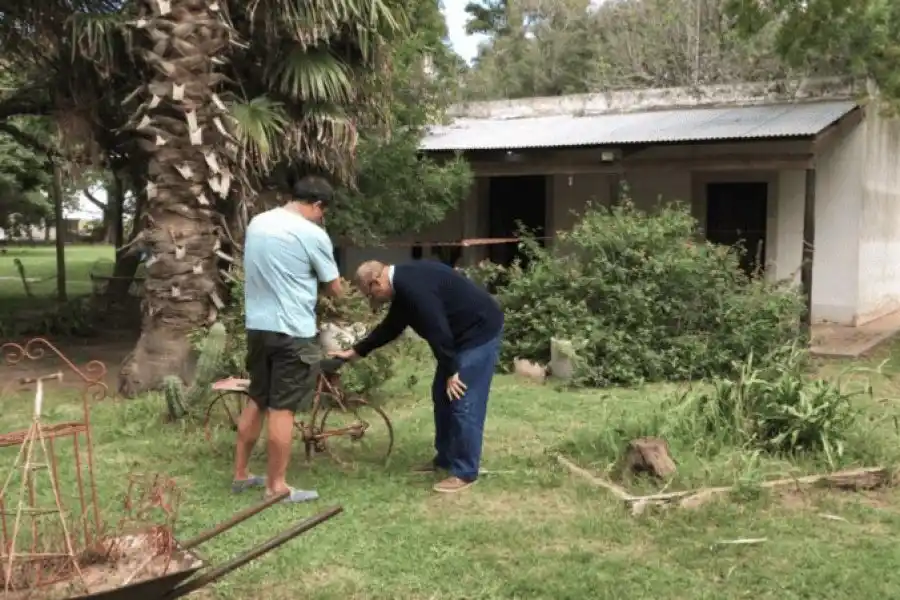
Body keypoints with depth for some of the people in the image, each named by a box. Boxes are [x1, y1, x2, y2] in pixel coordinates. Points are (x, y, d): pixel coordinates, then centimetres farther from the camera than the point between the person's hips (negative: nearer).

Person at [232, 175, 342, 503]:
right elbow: (335, 289, -3)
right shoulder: (312, 234, -13)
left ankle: (240, 474, 26)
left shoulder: (257, 223, 8)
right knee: (282, 409, 0)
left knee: (257, 401, 18)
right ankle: (276, 486, 7)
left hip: (257, 326, 7)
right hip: (292, 332, -7)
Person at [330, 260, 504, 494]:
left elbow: (437, 331, -27)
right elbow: (390, 328, 20)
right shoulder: (403, 285, 8)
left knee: (463, 403, -9)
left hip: (479, 332, -11)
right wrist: (354, 352, 24)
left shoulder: (413, 287, -25)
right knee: (442, 396, 16)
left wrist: (451, 372, -18)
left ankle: (464, 472, 0)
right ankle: (445, 458, 27)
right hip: (463, 333, 11)